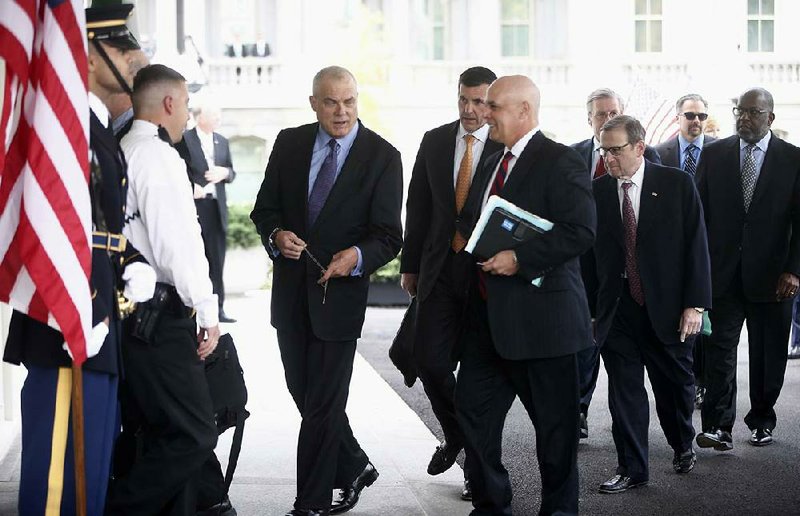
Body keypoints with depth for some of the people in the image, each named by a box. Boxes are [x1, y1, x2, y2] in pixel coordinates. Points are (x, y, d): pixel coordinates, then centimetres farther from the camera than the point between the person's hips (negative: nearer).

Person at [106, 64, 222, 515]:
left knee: (168, 432, 14)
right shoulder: (158, 156, -12)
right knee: (194, 436, -6)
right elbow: (178, 243, -17)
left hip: (133, 313, 10)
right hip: (160, 315, -10)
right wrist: (207, 311, -11)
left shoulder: (123, 151, 14)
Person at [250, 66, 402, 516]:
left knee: (323, 404, -1)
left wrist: (357, 256, -31)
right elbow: (265, 208, 8)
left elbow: (388, 235, -10)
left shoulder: (382, 156, -8)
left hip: (340, 290, -5)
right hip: (291, 288, 5)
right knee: (304, 393, 15)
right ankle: (355, 467, 36)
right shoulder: (290, 143, 3)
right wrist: (277, 235, -14)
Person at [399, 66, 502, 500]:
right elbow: (418, 206, 11)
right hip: (440, 270, 3)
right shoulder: (434, 142, 7)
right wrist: (410, 264, 10)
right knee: (430, 362, -1)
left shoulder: (507, 148, -6)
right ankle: (455, 435, 27)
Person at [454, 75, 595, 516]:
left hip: (540, 316, -8)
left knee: (554, 421, 4)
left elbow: (580, 231, -21)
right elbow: (473, 223, 29)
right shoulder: (493, 164, 17)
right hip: (488, 315, 9)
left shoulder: (560, 163, -11)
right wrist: (466, 237, 6)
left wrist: (520, 259, -23)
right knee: (472, 407, 9)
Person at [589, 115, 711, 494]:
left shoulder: (677, 184, -3)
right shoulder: (596, 191, 2)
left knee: (675, 384, 13)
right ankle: (632, 469, 11)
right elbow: (589, 252, 4)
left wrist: (695, 304, -10)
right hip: (617, 311, 1)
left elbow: (696, 246, -4)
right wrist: (590, 308, 1)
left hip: (667, 307, -1)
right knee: (624, 391, 1)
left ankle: (682, 445, 39)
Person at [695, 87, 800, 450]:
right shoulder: (714, 155, 6)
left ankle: (762, 420, 23)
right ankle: (719, 426, -8)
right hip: (723, 272, 1)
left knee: (768, 354, 8)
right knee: (720, 348, -6)